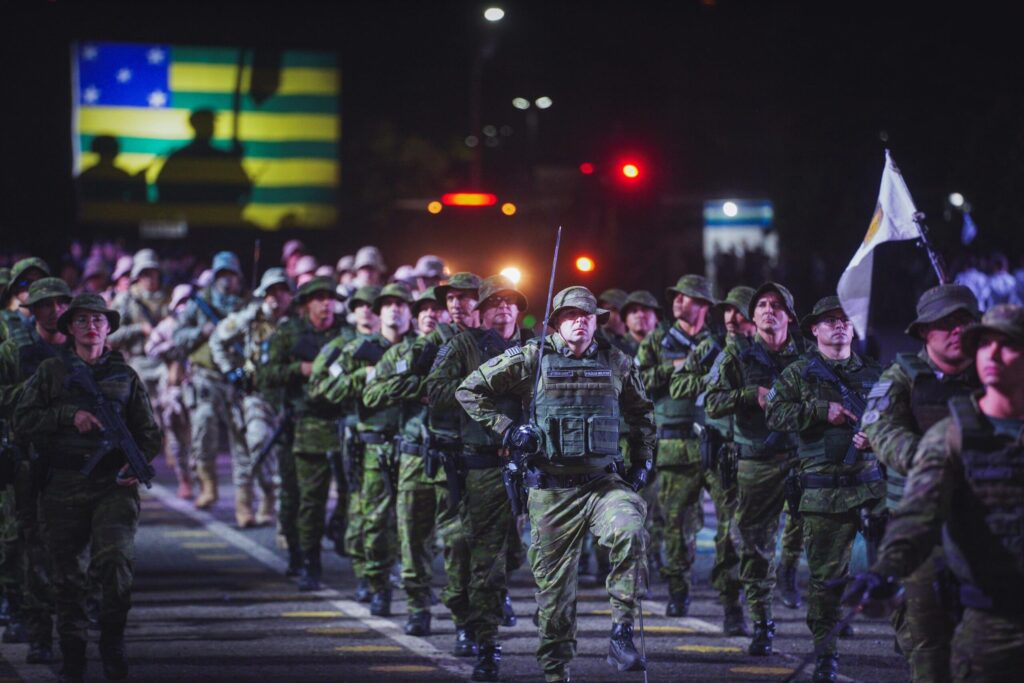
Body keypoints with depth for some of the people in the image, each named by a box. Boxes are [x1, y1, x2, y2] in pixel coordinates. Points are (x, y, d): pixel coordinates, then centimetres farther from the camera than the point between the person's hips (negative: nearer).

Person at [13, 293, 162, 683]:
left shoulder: (124, 375, 13)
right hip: (63, 487, 0)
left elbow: (150, 432, 16)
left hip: (113, 485, 0)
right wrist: (70, 415, -11)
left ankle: (112, 643, -1)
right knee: (67, 577, 1)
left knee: (115, 560, -20)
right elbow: (22, 422, 0)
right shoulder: (50, 372, 9)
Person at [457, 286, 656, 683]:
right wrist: (506, 428, -5)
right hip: (551, 488, -1)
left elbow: (641, 411, 25)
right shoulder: (530, 359, -1)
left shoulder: (617, 363, 8)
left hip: (604, 481, 1)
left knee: (630, 533, -29)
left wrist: (642, 461, 16)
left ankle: (622, 636, -22)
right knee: (554, 583, 3)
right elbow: (470, 390, 3)